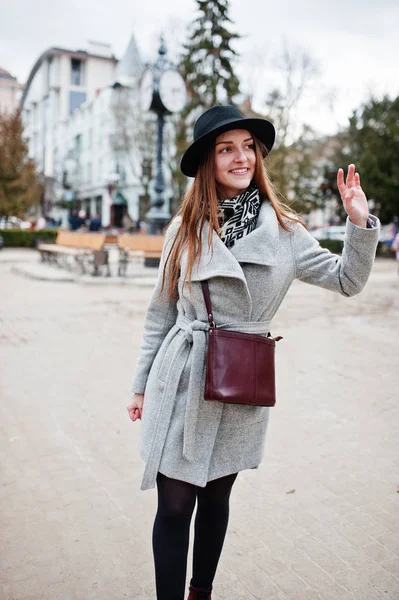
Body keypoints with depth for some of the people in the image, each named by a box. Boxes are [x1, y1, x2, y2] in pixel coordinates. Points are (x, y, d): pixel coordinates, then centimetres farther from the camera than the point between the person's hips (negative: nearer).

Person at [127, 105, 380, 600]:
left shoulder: (284, 230, 0)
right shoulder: (184, 229, 0)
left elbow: (347, 280, 5)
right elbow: (160, 311, 5)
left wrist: (360, 223, -11)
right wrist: (142, 383, 8)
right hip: (181, 381, -1)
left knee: (217, 494, 19)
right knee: (174, 505, 5)